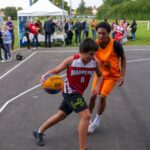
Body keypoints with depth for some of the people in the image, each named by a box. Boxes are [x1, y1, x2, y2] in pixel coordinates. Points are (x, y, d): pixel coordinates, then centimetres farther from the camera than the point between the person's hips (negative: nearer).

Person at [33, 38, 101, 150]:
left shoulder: (94, 62, -10)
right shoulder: (71, 60, -21)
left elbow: (100, 75, 9)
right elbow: (56, 71, -13)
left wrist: (97, 87, -7)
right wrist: (45, 75, -31)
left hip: (77, 93, 7)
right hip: (70, 92, -6)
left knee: (61, 115, 20)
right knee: (86, 116, -19)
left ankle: (39, 132, 42)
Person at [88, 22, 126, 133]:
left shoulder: (115, 44, -25)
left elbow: (123, 58, -11)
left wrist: (122, 76, -15)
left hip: (112, 75, -3)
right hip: (100, 73, 3)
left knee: (102, 96, -11)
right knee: (93, 95, 0)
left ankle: (97, 120, 14)